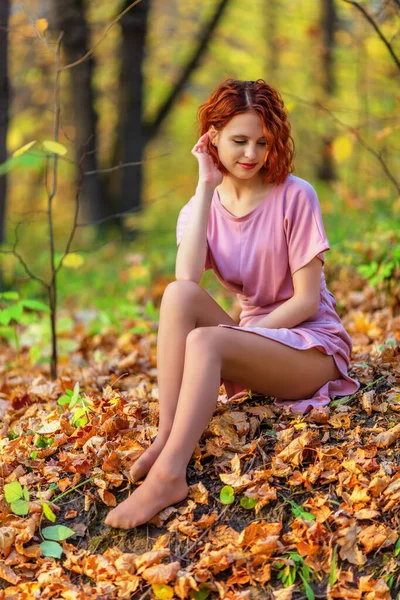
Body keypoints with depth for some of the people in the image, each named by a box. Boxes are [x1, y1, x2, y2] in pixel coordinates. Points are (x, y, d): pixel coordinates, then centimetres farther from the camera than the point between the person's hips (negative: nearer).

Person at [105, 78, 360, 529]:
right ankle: (167, 438, -29)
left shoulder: (295, 196, -8)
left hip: (313, 344, -4)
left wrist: (242, 331, -18)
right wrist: (206, 187, -15)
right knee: (178, 294, -24)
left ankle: (169, 475, -41)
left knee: (205, 341, -32)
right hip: (253, 341, 4)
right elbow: (188, 278, -18)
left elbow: (307, 299, -11)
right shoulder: (204, 206, 4)